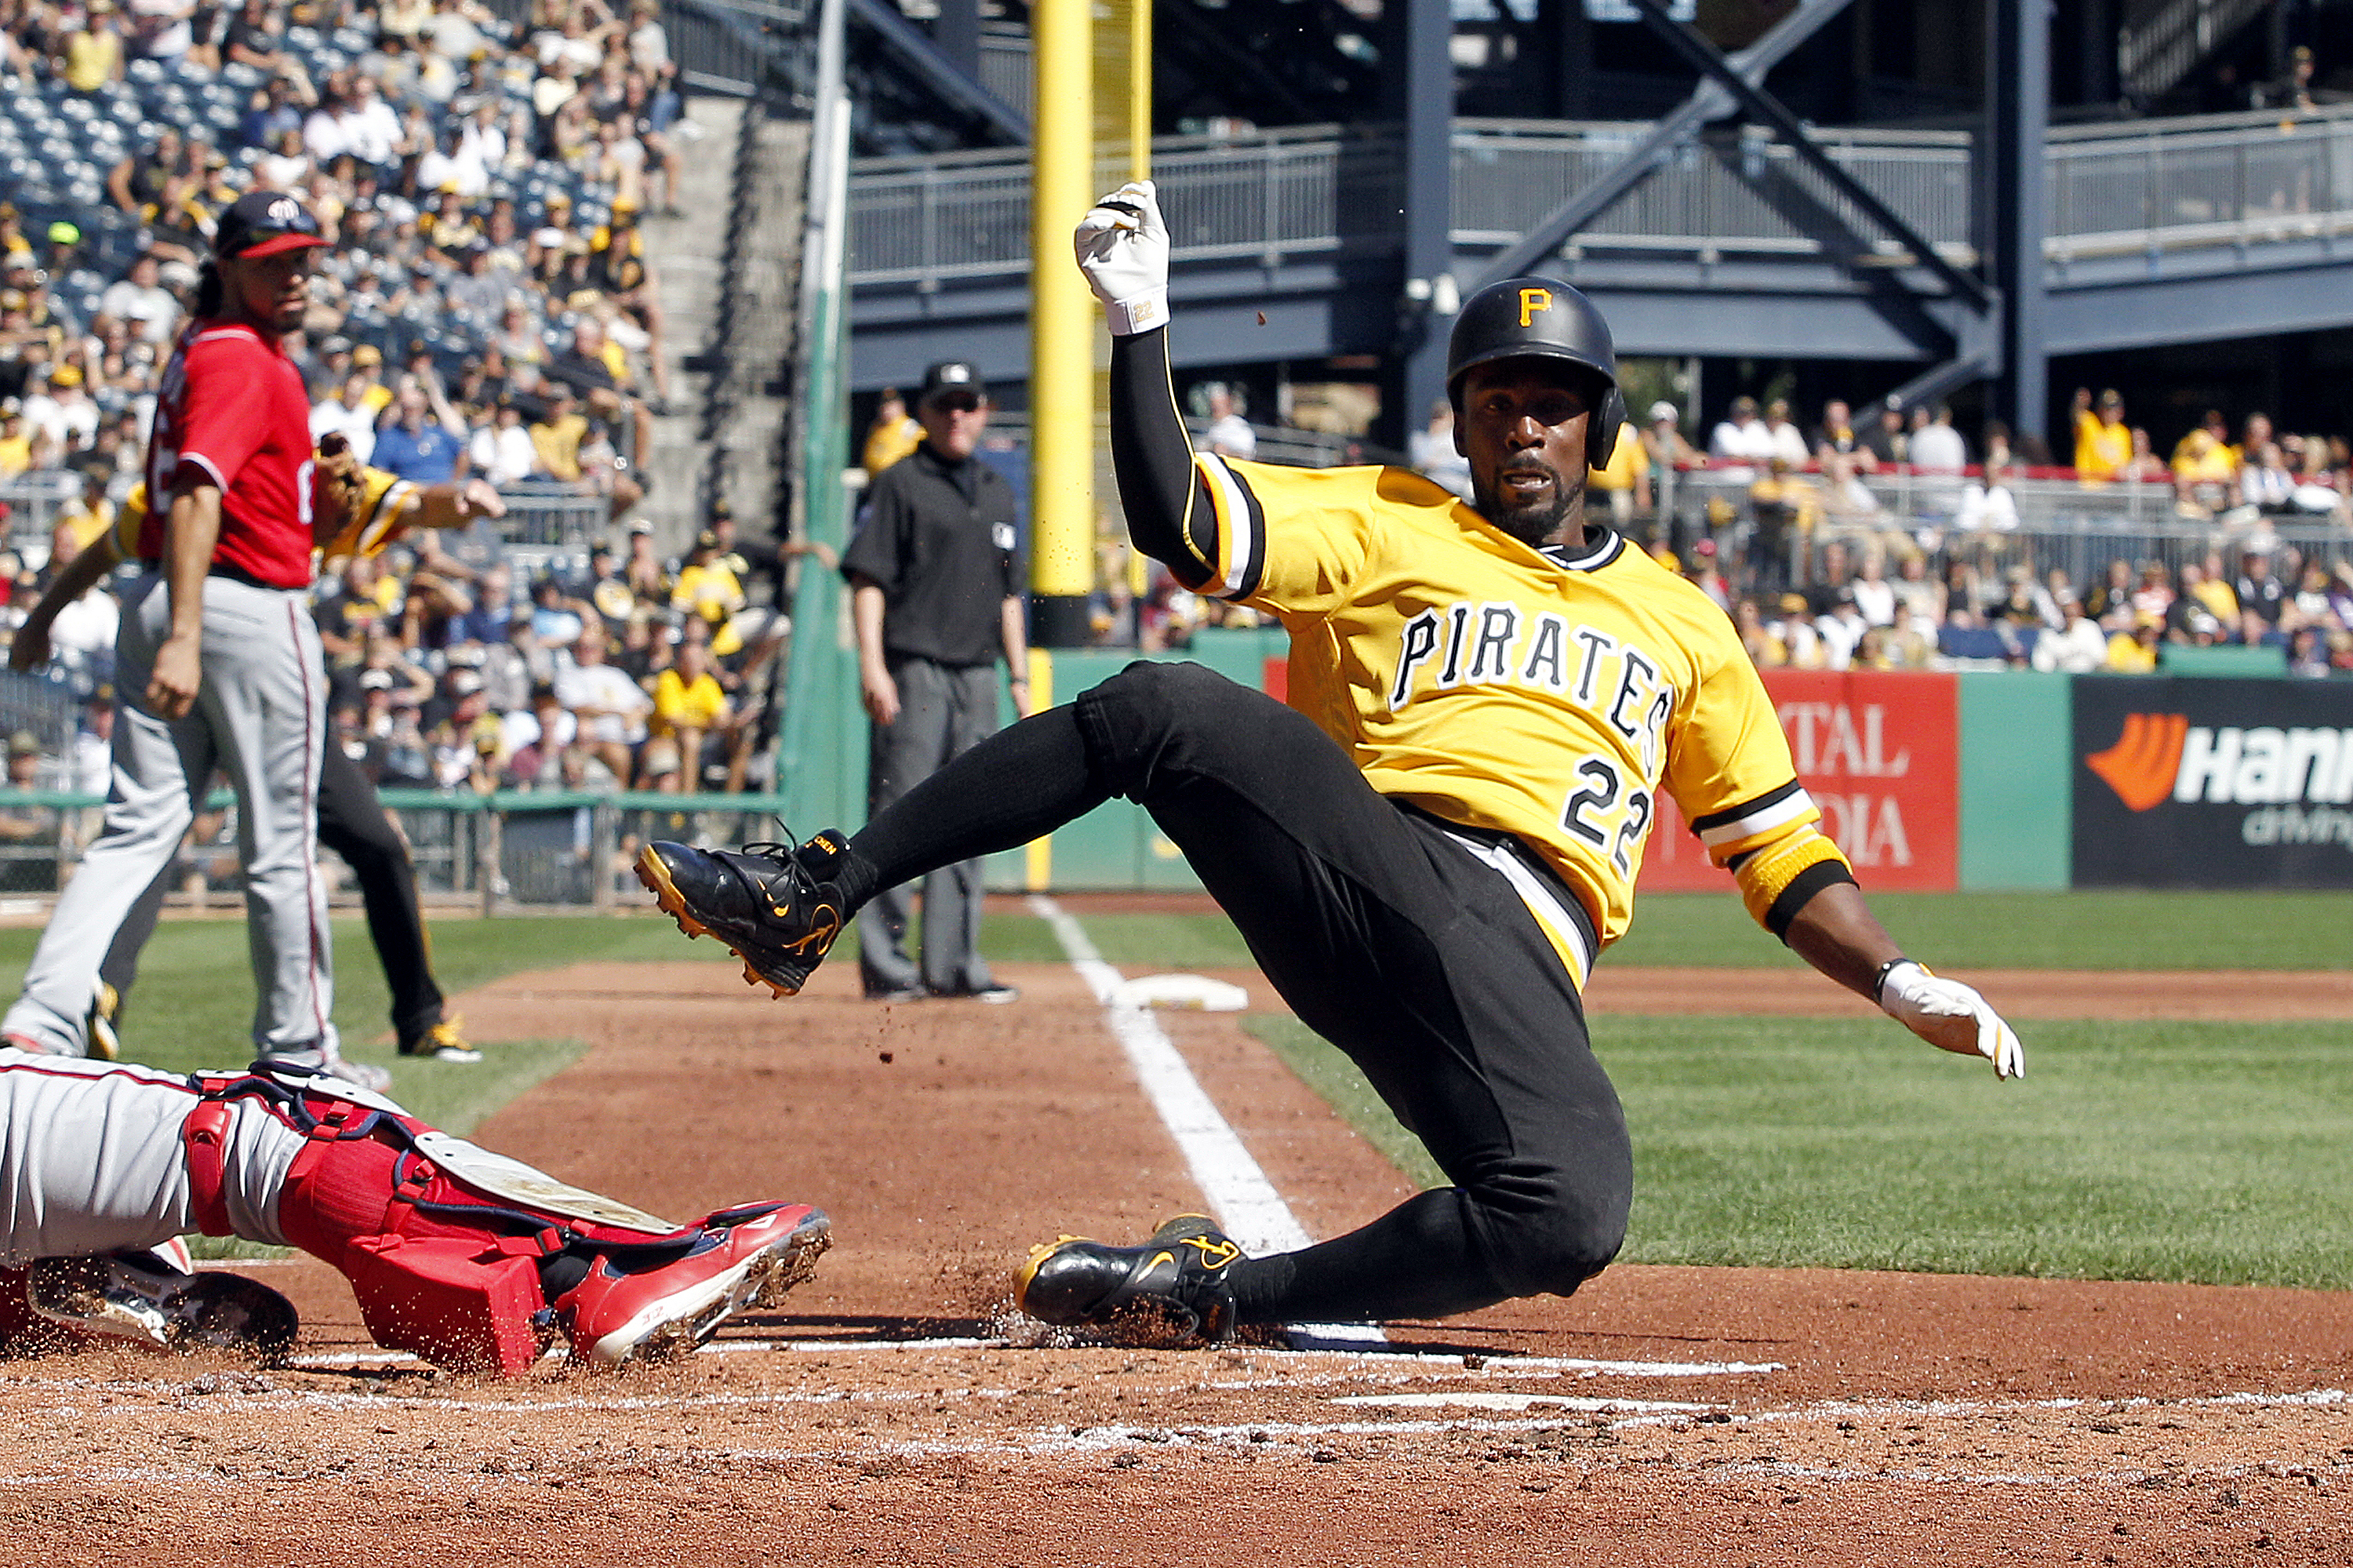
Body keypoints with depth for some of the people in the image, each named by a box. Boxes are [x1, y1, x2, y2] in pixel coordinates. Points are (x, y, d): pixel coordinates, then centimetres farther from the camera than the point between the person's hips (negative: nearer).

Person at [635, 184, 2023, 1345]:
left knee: (1570, 1217, -32)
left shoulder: (1677, 620, 27)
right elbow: (1179, 522, 5)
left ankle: (1235, 1291, -17)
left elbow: (1779, 847, 27)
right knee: (1164, 711, -29)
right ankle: (817, 897, -23)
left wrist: (1900, 984, 12)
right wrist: (1141, 327, -4)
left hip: (1516, 959, 1)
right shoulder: (1384, 525, 21)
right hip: (1362, 862, -1)